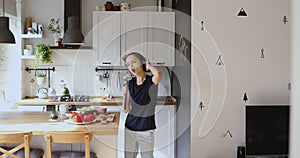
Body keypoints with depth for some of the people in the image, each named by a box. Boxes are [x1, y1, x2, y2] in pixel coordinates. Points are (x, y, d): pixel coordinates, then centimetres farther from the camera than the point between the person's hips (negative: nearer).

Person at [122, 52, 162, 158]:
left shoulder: (151, 81, -10)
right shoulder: (130, 83, 3)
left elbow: (158, 74, -37)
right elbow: (126, 109, 8)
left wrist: (148, 65, -17)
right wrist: (124, 94, -3)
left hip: (146, 128, -4)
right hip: (130, 126, 4)